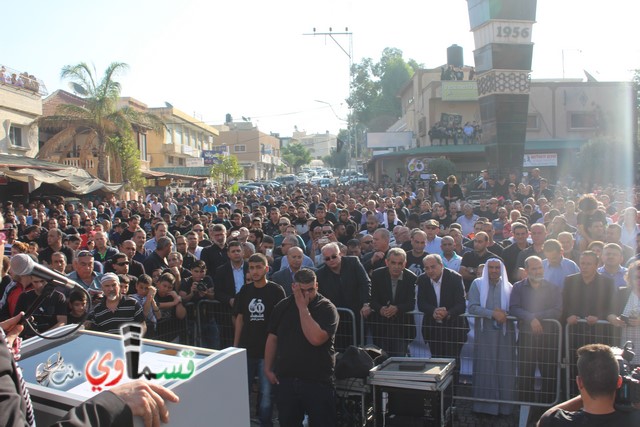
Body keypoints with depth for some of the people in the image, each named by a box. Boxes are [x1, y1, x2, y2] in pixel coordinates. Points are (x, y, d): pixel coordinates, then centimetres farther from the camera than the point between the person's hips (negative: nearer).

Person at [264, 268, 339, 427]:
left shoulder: (327, 308, -11)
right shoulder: (283, 306, 3)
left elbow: (316, 339, -25)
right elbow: (272, 338, 11)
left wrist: (303, 308, -20)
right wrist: (268, 369, 9)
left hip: (318, 382, -4)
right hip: (286, 380, 4)